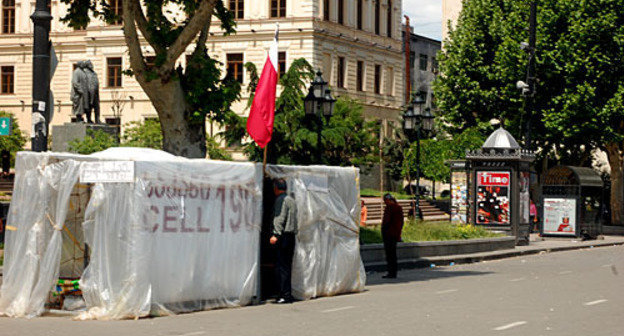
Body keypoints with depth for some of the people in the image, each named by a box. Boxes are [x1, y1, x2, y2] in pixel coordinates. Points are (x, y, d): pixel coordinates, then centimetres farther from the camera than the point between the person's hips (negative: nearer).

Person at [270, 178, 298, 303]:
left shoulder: (281, 199, -7)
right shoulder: (291, 200, 20)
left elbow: (280, 218, -17)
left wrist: (276, 234, -22)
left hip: (284, 236, -9)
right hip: (292, 235, 9)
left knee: (281, 266, -9)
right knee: (287, 266, 12)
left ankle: (285, 295, -12)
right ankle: (287, 294, 13)